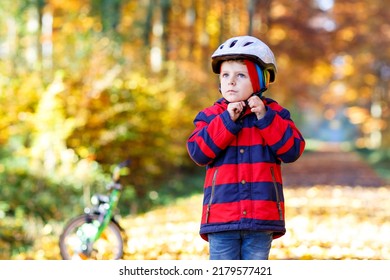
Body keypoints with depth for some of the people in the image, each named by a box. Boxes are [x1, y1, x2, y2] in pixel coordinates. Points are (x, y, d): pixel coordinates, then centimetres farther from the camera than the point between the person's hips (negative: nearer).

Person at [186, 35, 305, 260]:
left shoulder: (273, 114, 6)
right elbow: (198, 152, -8)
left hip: (261, 217, 0)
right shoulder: (211, 116, 6)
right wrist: (227, 120, -13)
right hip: (221, 215, 0)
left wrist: (265, 117, -12)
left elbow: (292, 150, -5)